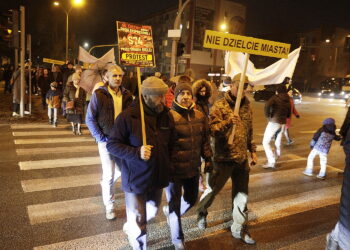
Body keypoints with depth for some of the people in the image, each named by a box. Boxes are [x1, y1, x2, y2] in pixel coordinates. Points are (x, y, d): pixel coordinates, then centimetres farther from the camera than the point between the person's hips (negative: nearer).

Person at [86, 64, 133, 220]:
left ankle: (106, 183, 46)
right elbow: (90, 119, -6)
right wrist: (101, 138, -11)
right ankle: (109, 205, 21)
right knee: (109, 173, 2)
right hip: (106, 139, -4)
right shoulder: (99, 95, -9)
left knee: (121, 169, 13)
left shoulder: (126, 95, 2)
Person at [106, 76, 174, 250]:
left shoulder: (166, 116, -1)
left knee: (152, 212, 27)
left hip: (158, 176, 6)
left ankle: (130, 227, 56)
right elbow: (112, 145, -14)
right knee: (138, 224, 5)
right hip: (135, 178, -6)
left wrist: (169, 167, 10)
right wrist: (136, 153, -28)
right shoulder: (128, 116, -18)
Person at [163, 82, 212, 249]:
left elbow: (205, 140, 13)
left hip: (193, 167, 6)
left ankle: (170, 211, 53)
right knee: (175, 204, 9)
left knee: (191, 199, 21)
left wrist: (208, 158, 12)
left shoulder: (200, 116, 5)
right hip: (174, 168, -6)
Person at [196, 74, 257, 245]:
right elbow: (211, 129, -19)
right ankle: (201, 211, 41)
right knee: (213, 189, 12)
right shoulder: (219, 105, -11)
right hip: (224, 158, -5)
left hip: (242, 158, 5)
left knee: (241, 196, 12)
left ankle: (239, 229, 28)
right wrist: (227, 122, -34)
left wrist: (252, 150, 15)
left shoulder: (247, 105, 7)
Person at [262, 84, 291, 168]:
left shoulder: (275, 97, -8)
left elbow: (267, 105, -26)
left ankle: (271, 161, -10)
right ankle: (276, 157, 26)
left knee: (265, 142, -2)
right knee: (278, 143, 17)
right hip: (283, 123, 7)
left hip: (274, 122, -6)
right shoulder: (288, 100, 11)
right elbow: (289, 113, 15)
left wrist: (267, 115, -14)